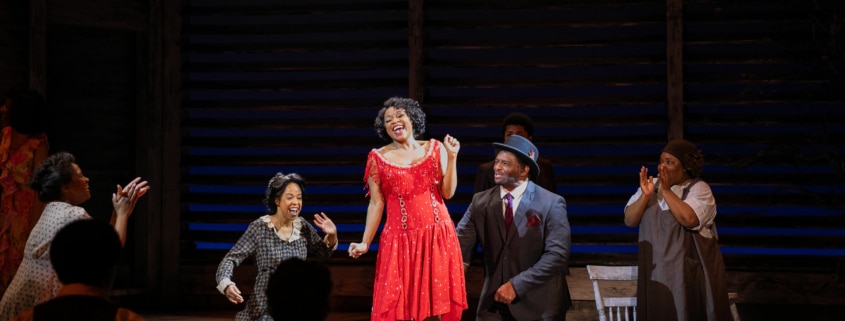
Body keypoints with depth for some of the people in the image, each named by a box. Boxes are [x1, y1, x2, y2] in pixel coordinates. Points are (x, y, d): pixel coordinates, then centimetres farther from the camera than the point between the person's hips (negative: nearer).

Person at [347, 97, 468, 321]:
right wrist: (365, 243, -5)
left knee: (435, 301, 3)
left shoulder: (434, 148, 6)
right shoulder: (378, 158, 3)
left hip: (437, 236, 1)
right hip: (400, 239, -1)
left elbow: (448, 192, 2)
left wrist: (452, 157, -6)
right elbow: (376, 204, 2)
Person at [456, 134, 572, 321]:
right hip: (494, 302, 2)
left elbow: (558, 254, -15)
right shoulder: (480, 201, 2)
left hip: (539, 305, -2)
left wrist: (517, 285, -21)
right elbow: (461, 247, -5)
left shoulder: (551, 204, -8)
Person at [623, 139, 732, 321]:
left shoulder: (699, 189, -6)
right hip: (657, 271, 4)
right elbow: (629, 221, -1)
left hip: (691, 272, -4)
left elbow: (689, 219, -24)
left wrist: (666, 190, -19)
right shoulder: (651, 186, 7)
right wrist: (645, 195, -15)